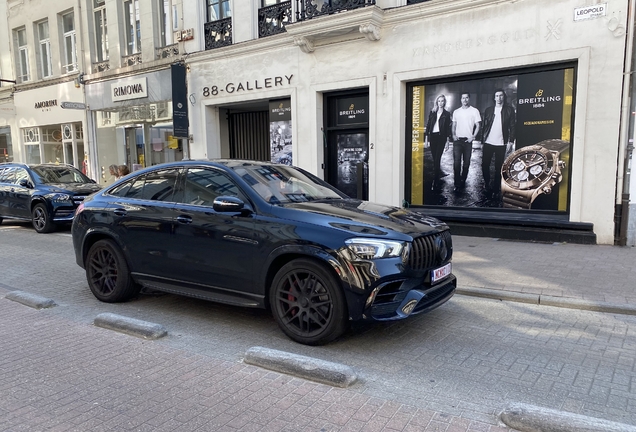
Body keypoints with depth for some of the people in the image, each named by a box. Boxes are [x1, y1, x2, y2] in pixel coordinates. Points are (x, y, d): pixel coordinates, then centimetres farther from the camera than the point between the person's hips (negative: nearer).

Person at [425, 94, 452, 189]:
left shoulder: (447, 114, 4)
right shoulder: (432, 112, 10)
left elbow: (448, 128, 2)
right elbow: (428, 125, 10)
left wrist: (447, 141, -3)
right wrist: (427, 138, 5)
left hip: (441, 137, -3)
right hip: (432, 136, 3)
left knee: (437, 159, -10)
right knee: (435, 159, 6)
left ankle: (435, 182, -10)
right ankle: (438, 176, 21)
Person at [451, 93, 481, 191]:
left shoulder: (474, 111, 3)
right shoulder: (456, 111, 11)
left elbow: (478, 125, 2)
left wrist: (473, 136, -10)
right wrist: (453, 135, 0)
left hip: (468, 140, -1)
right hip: (457, 140, 1)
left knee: (466, 163, 5)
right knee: (456, 162, -8)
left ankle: (463, 182, 16)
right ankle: (457, 184, -5)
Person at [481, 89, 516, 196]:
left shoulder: (509, 110, 2)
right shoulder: (488, 110, 8)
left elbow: (512, 126, -1)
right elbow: (484, 125, 8)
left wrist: (511, 141, -8)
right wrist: (482, 138, 0)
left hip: (501, 143, -2)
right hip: (488, 142, 2)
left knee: (498, 167, 4)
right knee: (485, 165, 3)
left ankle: (496, 188, 13)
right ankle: (487, 185, 22)